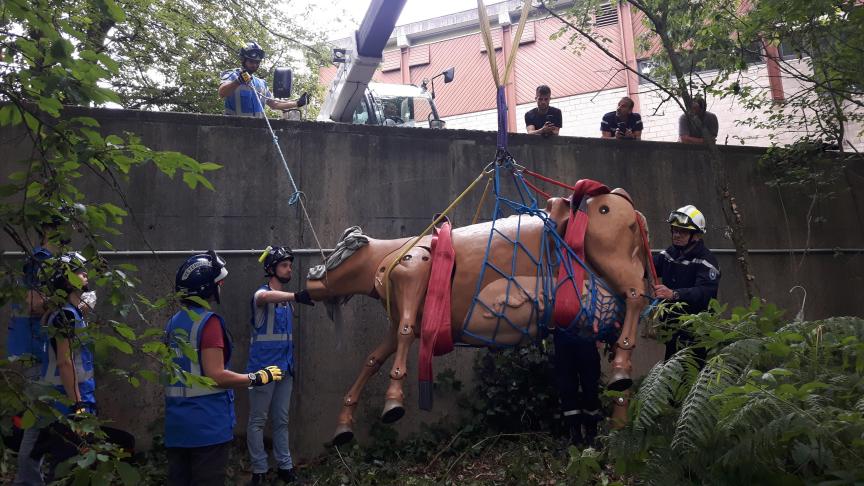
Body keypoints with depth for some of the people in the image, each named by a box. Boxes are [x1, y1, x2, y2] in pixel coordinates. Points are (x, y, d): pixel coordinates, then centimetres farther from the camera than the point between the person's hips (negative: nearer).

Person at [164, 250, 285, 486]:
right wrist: (257, 377, -10)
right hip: (207, 423, -8)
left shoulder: (173, 323, 8)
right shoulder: (209, 322, -17)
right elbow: (215, 376, -21)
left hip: (176, 422, 8)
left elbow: (175, 372, 15)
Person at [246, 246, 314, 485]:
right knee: (257, 421, 3)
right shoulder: (262, 293, -10)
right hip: (263, 368, -7)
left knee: (282, 420, 13)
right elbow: (265, 297, -37)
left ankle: (285, 466, 22)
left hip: (285, 367, 7)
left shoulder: (287, 299, 13)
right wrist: (296, 296, -51)